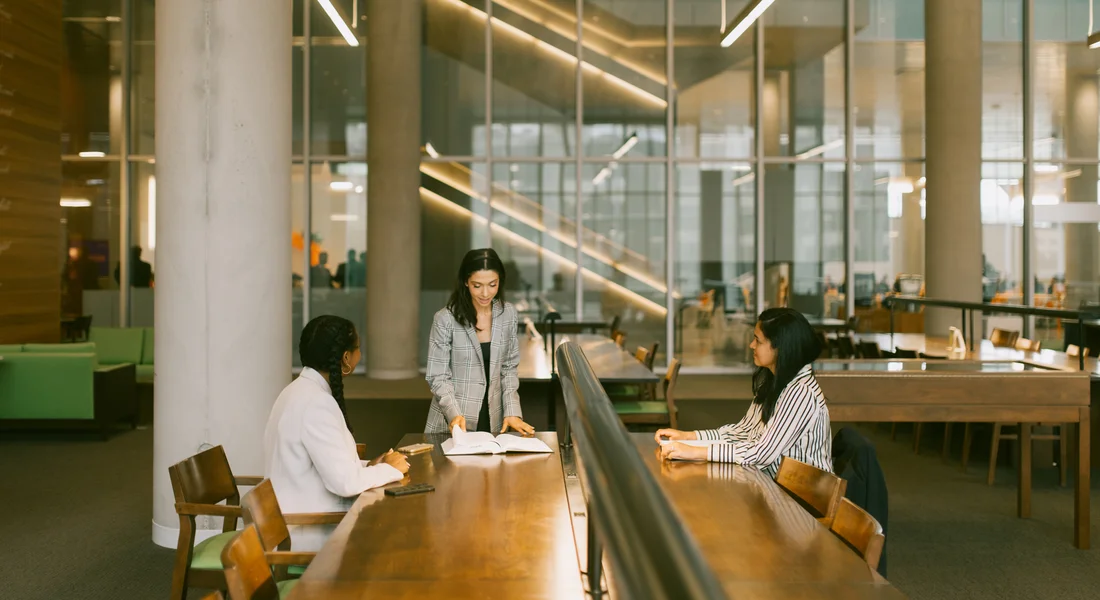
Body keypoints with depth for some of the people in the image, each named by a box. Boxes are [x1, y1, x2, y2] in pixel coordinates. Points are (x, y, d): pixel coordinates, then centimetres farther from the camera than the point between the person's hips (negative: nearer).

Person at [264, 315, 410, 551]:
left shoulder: (301, 391, 9)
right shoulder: (316, 403, -21)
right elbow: (344, 482, -24)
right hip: (309, 533, -9)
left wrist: (371, 466, 2)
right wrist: (389, 469, -9)